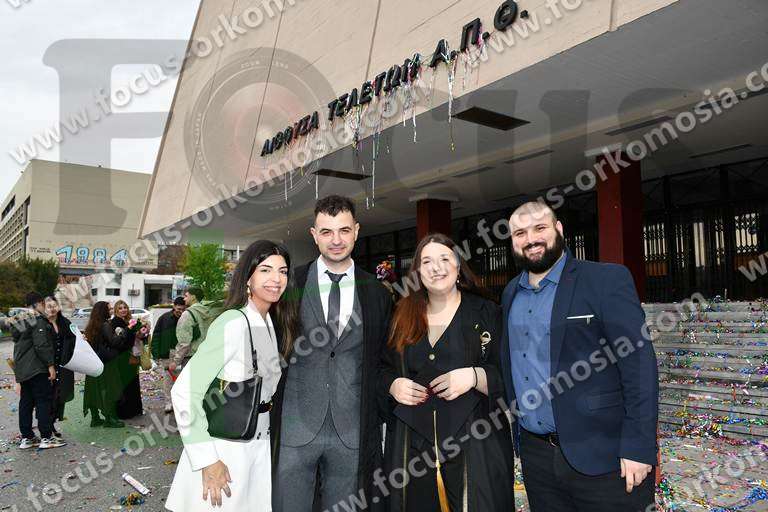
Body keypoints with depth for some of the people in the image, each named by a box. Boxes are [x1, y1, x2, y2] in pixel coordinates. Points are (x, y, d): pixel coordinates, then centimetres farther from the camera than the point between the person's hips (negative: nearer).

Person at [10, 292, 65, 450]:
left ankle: (26, 437, 18)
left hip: (22, 368, 9)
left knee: (26, 402, 12)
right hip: (37, 368, -9)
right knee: (44, 401, -4)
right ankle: (46, 437, -2)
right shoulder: (38, 321, -15)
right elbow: (42, 345, -22)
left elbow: (18, 342, 21)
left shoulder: (19, 321, 14)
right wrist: (51, 365, -19)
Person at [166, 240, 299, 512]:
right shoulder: (233, 323, -19)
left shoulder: (270, 323, 6)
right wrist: (207, 461, -22)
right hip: (224, 450, -7)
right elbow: (184, 392, -22)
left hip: (259, 446, 8)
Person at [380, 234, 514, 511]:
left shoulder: (486, 313, 1)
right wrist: (393, 385, -4)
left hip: (474, 443, -2)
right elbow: (383, 369, 17)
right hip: (412, 444, 3)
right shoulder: (403, 317, 9)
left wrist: (474, 377, -19)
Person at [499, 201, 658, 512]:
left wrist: (638, 448, -17)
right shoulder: (510, 293, 9)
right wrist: (517, 431, 9)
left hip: (601, 456, -5)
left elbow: (639, 364, -13)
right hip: (535, 454, 5)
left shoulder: (607, 280, -8)